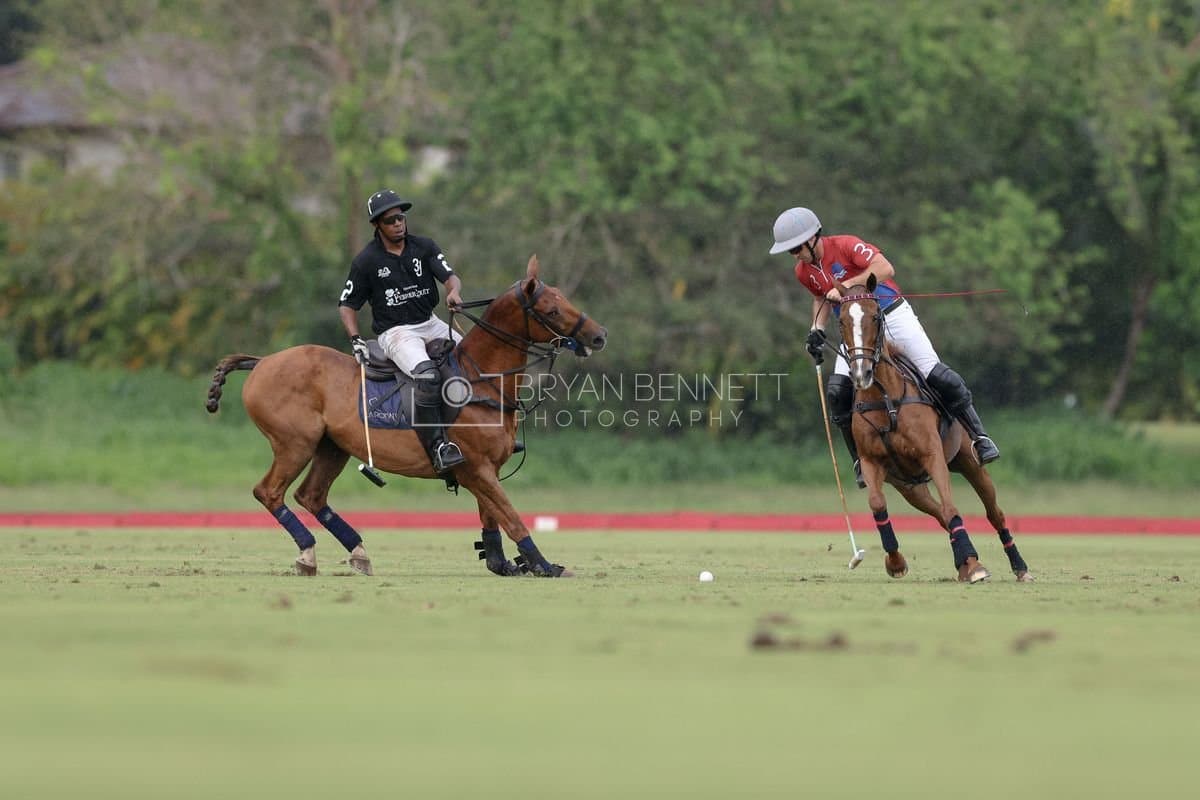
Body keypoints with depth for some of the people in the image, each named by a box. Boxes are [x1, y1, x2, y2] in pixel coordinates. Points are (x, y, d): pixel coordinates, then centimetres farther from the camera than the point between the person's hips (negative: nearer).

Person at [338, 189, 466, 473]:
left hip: (431, 324, 6)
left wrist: (454, 292, -29)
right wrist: (355, 340, -12)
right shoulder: (366, 261, -4)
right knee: (427, 375, -33)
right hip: (395, 332, -6)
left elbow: (449, 276, -4)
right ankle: (437, 448, -34)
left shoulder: (424, 247, 5)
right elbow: (347, 305, 3)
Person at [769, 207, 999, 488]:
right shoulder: (804, 272, -1)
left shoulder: (846, 246, -21)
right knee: (838, 392, -11)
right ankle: (861, 461, 3)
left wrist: (846, 286, -39)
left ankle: (979, 437, -1)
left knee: (936, 375, -13)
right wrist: (817, 330, 4)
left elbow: (885, 269, -35)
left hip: (892, 315, -5)